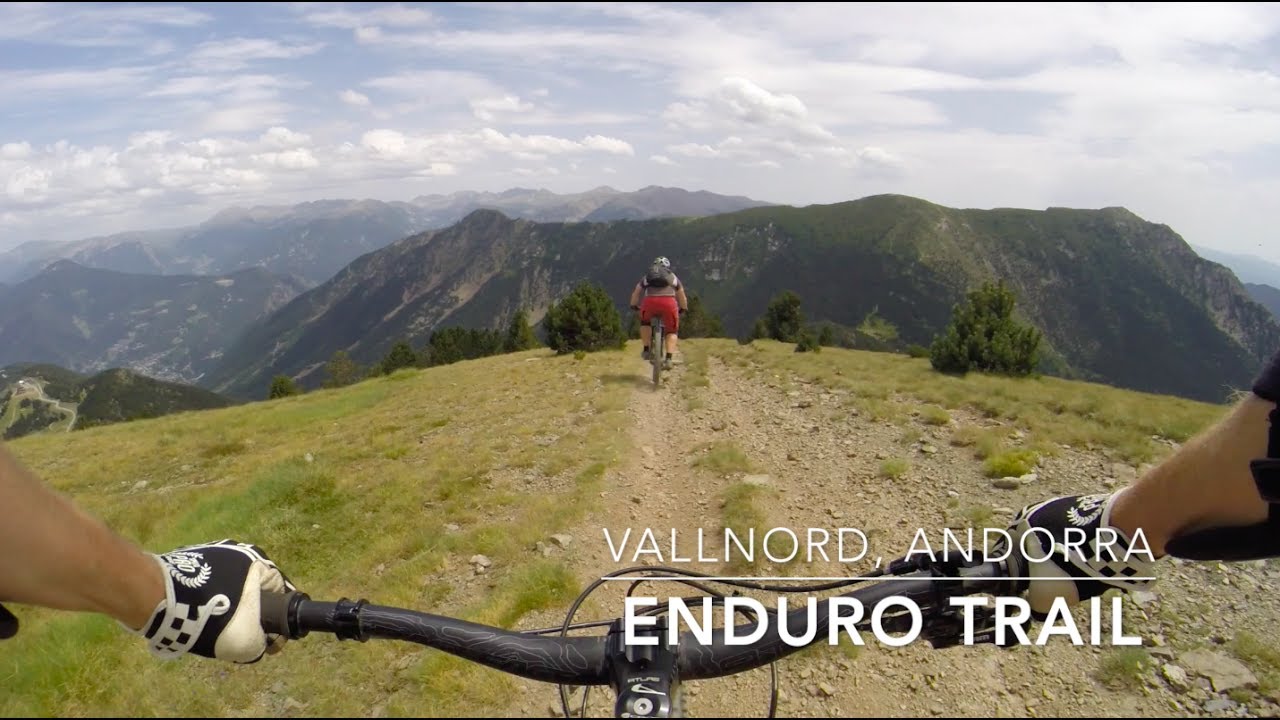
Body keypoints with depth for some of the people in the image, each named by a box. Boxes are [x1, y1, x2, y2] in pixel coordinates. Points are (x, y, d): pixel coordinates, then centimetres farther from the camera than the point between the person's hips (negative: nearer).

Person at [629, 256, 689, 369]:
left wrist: (634, 306, 53)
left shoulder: (647, 276, 31)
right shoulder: (673, 277, 31)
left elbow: (635, 293, 36)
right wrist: (683, 309, 58)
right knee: (672, 331, 17)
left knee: (645, 322, 31)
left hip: (649, 301, 1)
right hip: (669, 302, 0)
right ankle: (669, 358, 2)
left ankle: (646, 350, 23)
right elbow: (682, 298, 41)